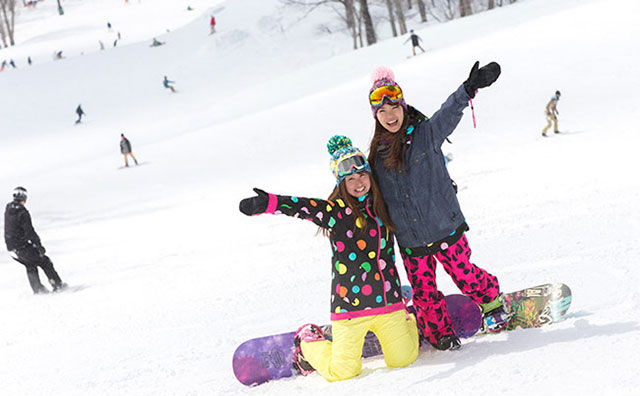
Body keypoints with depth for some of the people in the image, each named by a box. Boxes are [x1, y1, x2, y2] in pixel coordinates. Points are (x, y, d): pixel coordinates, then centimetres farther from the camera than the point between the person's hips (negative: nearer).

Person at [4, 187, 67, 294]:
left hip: (11, 248, 8)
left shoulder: (8, 209, 5)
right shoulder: (23, 213, -20)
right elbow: (29, 232, -21)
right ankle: (57, 285, 10)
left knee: (31, 266, 25)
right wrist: (39, 245, -13)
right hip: (22, 247, -8)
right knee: (44, 262, 8)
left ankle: (37, 289, 21)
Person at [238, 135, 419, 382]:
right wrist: (268, 203, -42)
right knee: (342, 373, -3)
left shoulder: (381, 206, 8)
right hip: (351, 304, -4)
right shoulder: (335, 211, -8)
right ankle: (308, 342, 27)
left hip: (387, 300, 4)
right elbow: (302, 207, -26)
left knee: (403, 359, 8)